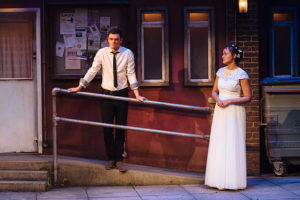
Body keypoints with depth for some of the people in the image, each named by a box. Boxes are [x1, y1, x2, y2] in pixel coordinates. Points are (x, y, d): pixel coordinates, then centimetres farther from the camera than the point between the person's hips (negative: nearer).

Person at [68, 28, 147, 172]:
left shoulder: (127, 54, -4)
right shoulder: (101, 53, -2)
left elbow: (131, 74, -5)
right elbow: (92, 71, 1)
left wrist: (137, 95, -11)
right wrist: (79, 87, -1)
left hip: (122, 95, -1)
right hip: (106, 94, 1)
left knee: (121, 128, 5)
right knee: (107, 128, 3)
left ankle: (119, 159, 13)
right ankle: (111, 159, 15)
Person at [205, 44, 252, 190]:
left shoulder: (241, 74, -7)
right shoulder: (220, 72, 11)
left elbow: (247, 97, -8)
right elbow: (214, 91, 16)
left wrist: (229, 101, -17)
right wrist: (218, 100, -7)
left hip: (234, 112, -6)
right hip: (220, 112, 6)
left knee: (233, 144, -6)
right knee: (219, 144, 5)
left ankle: (233, 181, -1)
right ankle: (220, 179, 10)